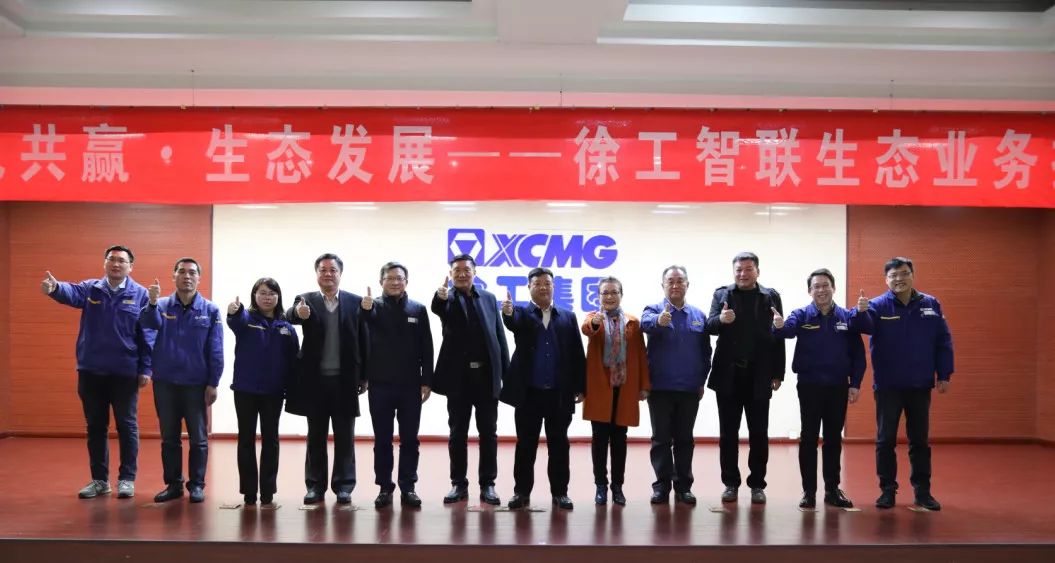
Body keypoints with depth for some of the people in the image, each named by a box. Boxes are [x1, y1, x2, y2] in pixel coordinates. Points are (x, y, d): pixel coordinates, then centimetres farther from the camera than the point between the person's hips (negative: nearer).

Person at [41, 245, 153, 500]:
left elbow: (148, 335, -4)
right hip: (91, 371, 3)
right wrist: (54, 287, -44)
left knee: (127, 425, 5)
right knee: (95, 426, 11)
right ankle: (99, 479, 22)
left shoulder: (140, 294, -2)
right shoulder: (90, 289, 3)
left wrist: (145, 369, -9)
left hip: (125, 372, -2)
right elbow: (70, 293, -20)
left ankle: (127, 479, 15)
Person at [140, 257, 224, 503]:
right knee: (169, 437, 10)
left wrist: (213, 383, -7)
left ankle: (196, 485, 16)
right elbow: (149, 324, -20)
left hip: (196, 384, -1)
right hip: (165, 382, 2)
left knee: (198, 438, 5)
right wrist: (152, 303, -40)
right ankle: (173, 484, 21)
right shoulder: (162, 306, 2)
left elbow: (215, 351, -3)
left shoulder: (210, 310, -2)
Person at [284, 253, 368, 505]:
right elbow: (289, 317, -19)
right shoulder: (306, 300, 3)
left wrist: (364, 376, -1)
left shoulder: (355, 302, 3)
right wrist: (298, 313, -43)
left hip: (345, 380, 0)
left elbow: (364, 340, 2)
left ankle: (343, 486, 13)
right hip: (315, 379, 0)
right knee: (316, 436, 8)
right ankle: (315, 485, 15)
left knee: (344, 437, 6)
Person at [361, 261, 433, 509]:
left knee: (409, 439, 6)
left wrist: (426, 381, -2)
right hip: (380, 385, -1)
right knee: (382, 440, 6)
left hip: (410, 385, 1)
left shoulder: (418, 309, 5)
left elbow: (426, 349, 5)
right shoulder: (375, 306, 1)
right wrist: (366, 309, -43)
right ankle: (385, 488, 13)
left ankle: (408, 487, 13)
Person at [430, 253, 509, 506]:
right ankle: (459, 484, 15)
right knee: (457, 433, 6)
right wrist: (441, 295, -49)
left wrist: (505, 372, 1)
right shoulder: (448, 299, 1)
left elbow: (499, 336, 7)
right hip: (458, 376, -2)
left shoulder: (488, 298, 8)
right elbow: (438, 310, -25)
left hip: (487, 375, 2)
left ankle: (487, 485, 13)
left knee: (488, 432, 5)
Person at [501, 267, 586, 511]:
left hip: (560, 393, 1)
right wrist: (507, 313, -44)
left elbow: (577, 354, 6)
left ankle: (560, 492, 14)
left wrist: (580, 387, 1)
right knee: (525, 444, 5)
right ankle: (522, 492, 12)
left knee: (558, 444, 6)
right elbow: (513, 322, -20)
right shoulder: (522, 313, 4)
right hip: (528, 392, -1)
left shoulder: (568, 317, 9)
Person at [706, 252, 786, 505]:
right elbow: (710, 326, -6)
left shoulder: (771, 297, 3)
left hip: (759, 376, -1)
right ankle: (730, 483, 16)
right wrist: (721, 319, -30)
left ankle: (757, 484, 14)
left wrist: (778, 373, -3)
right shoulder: (722, 294, 5)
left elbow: (778, 336, 1)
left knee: (759, 433, 5)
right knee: (728, 433, 6)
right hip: (728, 375, 1)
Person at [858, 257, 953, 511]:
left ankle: (922, 491, 22)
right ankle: (887, 489, 17)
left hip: (920, 385, 2)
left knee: (920, 440, 11)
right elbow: (864, 325, -26)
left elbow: (943, 341, 3)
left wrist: (944, 375, -3)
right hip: (888, 386, -2)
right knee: (885, 439, 6)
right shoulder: (878, 306, -6)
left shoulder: (930, 305, 2)